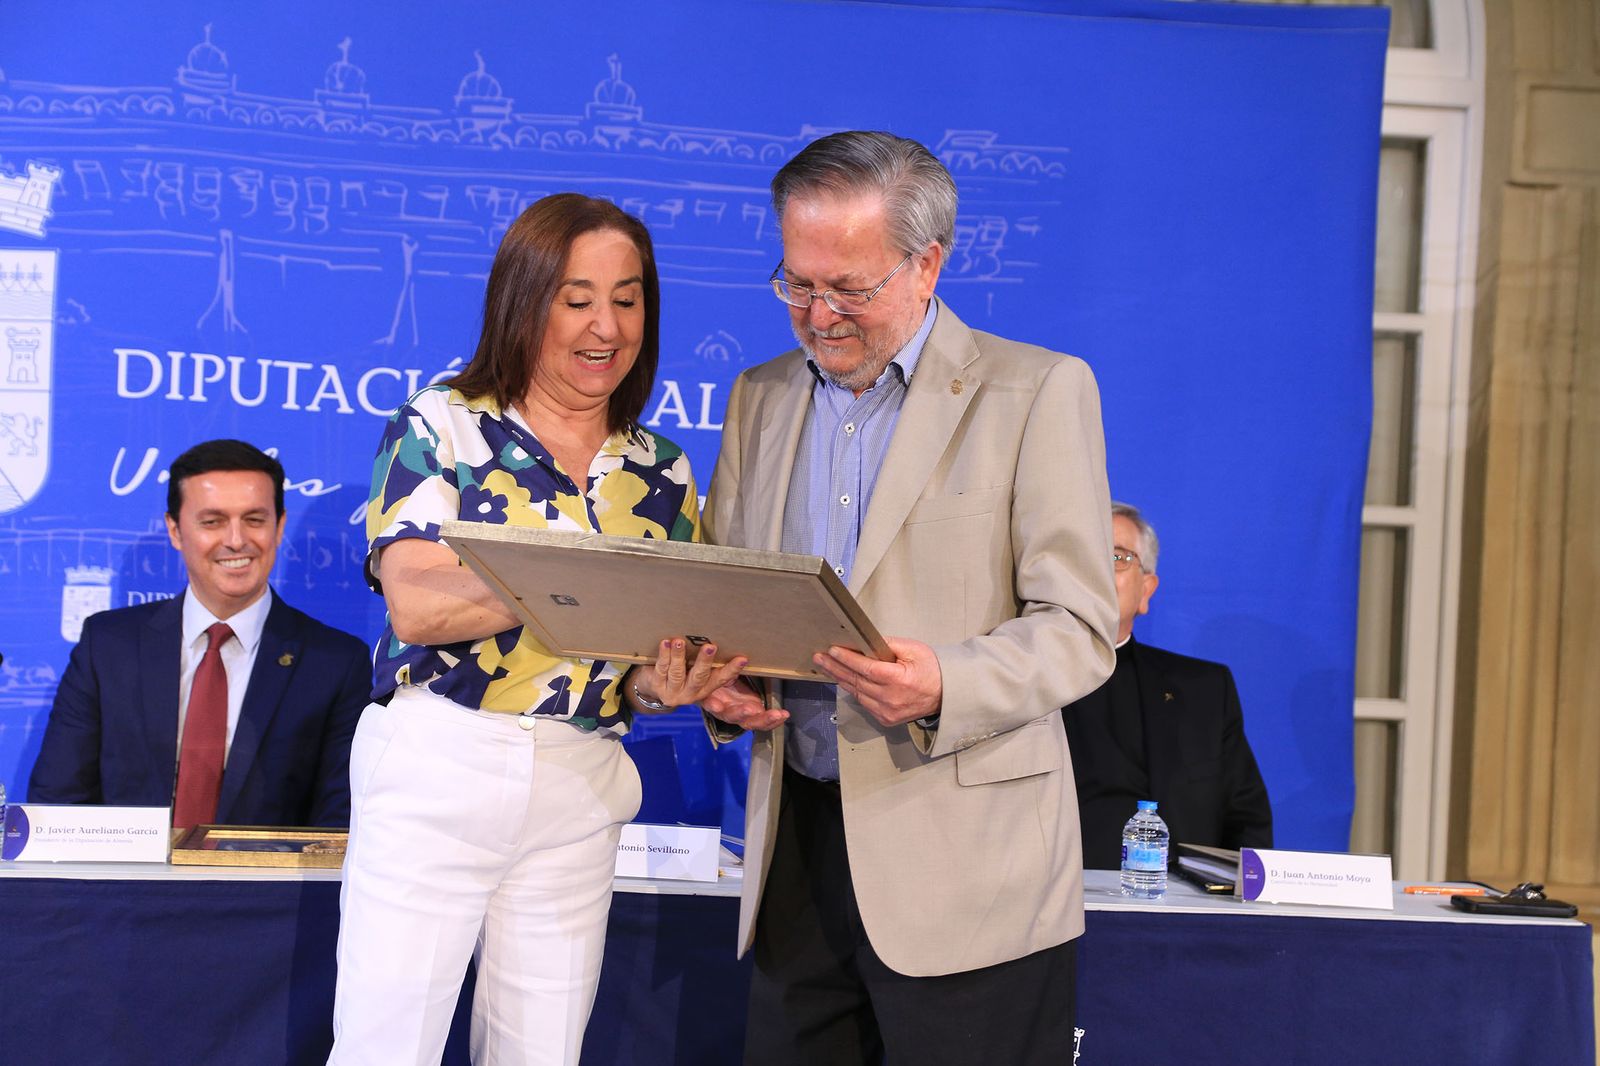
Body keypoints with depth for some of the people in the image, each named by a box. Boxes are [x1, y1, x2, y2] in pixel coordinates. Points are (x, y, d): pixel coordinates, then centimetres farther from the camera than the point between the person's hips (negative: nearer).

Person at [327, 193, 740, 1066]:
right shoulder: (441, 425, -2)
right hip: (436, 769, -3)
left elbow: (664, 652, 12)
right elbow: (415, 603, -15)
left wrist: (661, 685, -12)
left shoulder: (662, 474, 9)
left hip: (580, 795, 4)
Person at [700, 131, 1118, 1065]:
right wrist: (719, 687, -4)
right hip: (797, 840, 5)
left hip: (964, 855, -4)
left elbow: (1080, 626, -8)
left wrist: (946, 687, -25)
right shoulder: (760, 398, 13)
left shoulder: (1039, 391, -4)